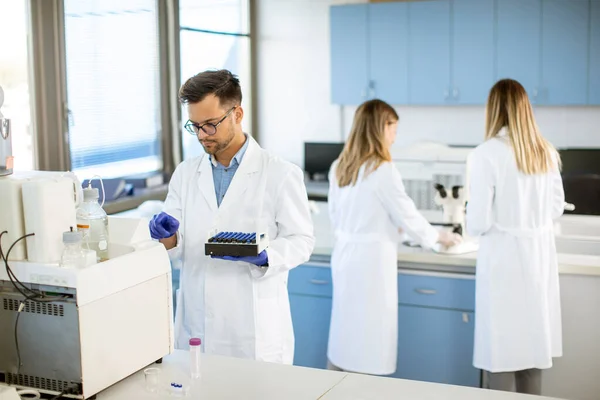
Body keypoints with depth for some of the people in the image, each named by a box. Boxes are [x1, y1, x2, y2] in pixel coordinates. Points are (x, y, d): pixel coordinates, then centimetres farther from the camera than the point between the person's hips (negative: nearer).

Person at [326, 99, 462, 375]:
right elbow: (406, 214, -9)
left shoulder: (339, 167, 6)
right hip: (372, 258, -8)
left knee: (345, 333, 16)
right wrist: (438, 236, 7)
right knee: (368, 338, 2)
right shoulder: (382, 169, -16)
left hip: (344, 252, 8)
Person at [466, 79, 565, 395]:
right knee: (533, 340, 16)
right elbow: (556, 208, 12)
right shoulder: (546, 153, 1)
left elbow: (478, 223, -14)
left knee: (502, 347, 5)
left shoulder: (486, 154, -15)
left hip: (504, 256, -5)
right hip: (540, 254, 5)